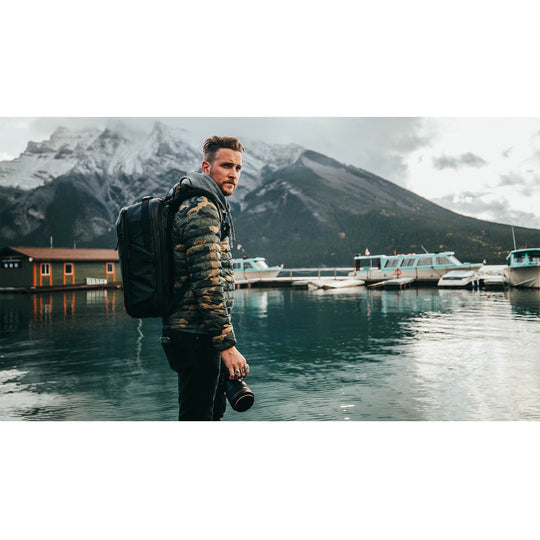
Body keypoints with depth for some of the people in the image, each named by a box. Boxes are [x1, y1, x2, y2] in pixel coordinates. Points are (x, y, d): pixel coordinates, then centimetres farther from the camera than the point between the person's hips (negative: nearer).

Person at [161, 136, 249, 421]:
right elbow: (208, 283, -23)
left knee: (212, 412, 20)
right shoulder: (202, 209, -14)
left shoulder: (209, 207, 20)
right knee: (198, 416, -2)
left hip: (197, 335, 11)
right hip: (196, 336, -11)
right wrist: (227, 344, -23)